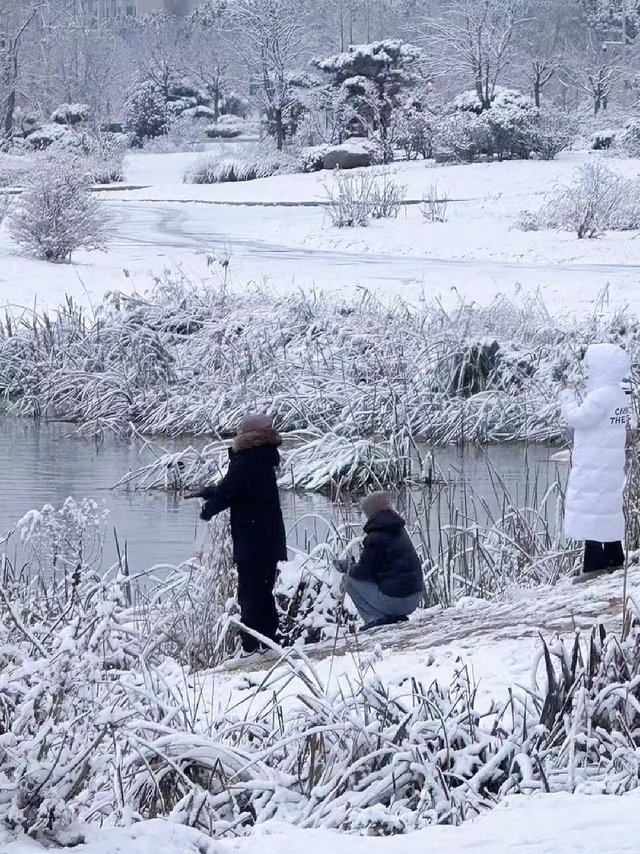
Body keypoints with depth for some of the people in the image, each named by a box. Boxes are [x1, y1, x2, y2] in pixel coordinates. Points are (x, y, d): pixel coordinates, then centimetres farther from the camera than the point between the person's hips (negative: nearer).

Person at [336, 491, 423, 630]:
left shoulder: (375, 538, -14)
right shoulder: (400, 531, 12)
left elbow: (365, 572, -7)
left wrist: (347, 566, 13)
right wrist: (352, 565, 23)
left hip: (395, 601, -8)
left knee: (351, 580, 5)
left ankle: (375, 618, -5)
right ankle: (397, 616, 13)